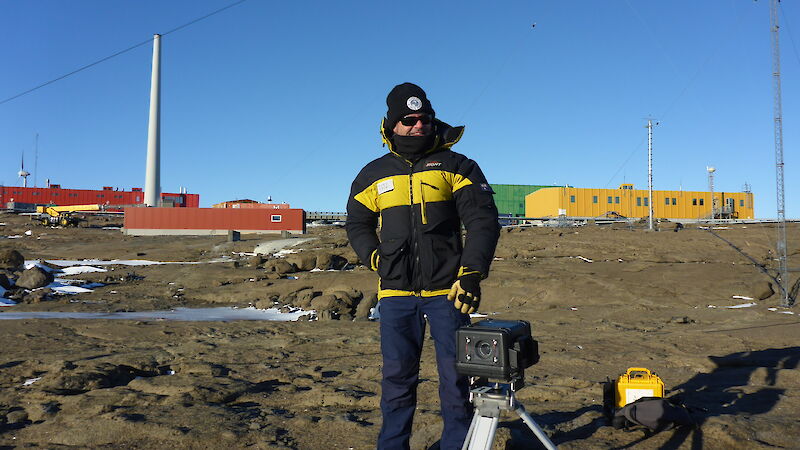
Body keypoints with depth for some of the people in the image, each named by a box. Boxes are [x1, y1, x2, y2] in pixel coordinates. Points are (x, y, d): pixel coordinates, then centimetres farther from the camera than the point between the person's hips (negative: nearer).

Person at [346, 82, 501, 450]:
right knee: (397, 378, 9)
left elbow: (483, 221, -2)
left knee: (455, 377, 5)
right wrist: (377, 259, 3)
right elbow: (357, 225, 21)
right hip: (396, 294, 2)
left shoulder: (456, 166, 4)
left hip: (448, 291, -2)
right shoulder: (374, 174, 11)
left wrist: (472, 273, -13)